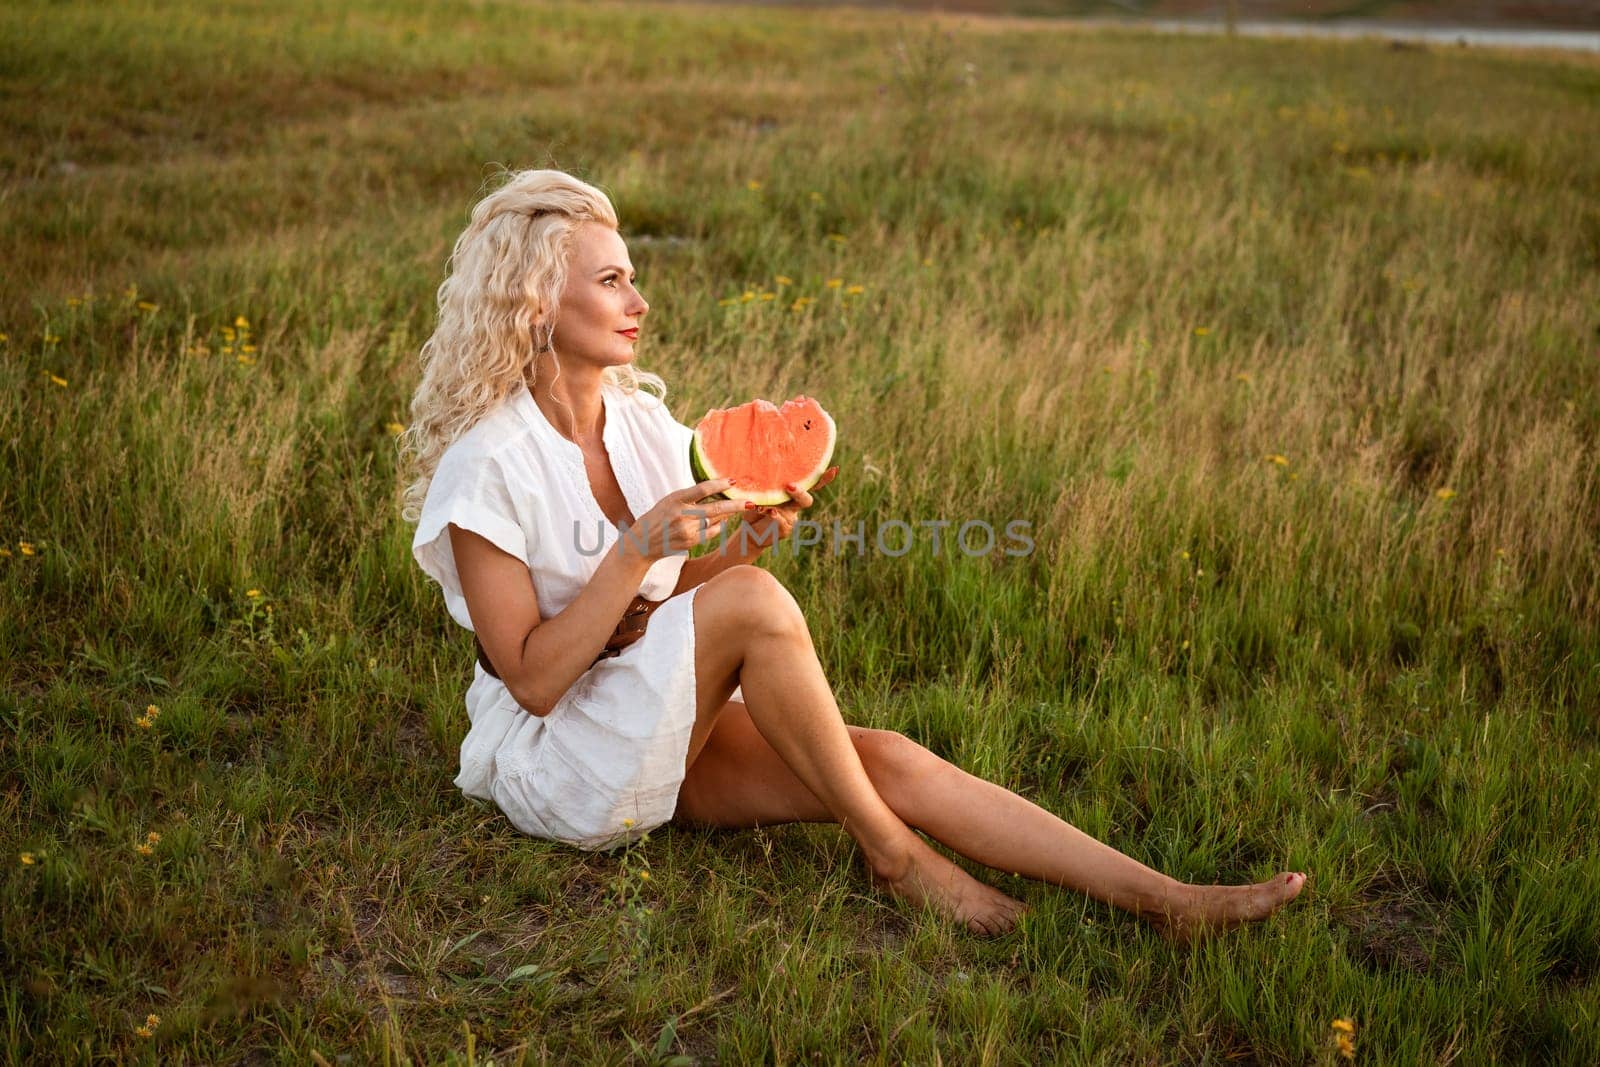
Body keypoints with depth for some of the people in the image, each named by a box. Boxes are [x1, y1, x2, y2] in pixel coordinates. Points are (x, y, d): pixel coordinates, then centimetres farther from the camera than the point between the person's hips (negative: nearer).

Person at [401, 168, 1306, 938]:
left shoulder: (642, 421, 4)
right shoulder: (486, 465, -17)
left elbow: (668, 603, 8)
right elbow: (533, 678, -18)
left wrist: (751, 537, -10)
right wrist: (637, 552, -25)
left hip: (668, 734, 6)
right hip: (554, 763, -6)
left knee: (889, 759, -14)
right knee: (750, 600, -30)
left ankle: (1169, 903, -14)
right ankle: (891, 853, -13)